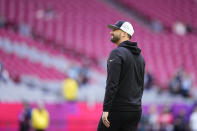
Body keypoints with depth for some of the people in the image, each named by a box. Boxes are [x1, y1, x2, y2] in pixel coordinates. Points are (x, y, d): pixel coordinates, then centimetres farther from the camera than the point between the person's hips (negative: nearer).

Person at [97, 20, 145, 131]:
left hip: (117, 109, -7)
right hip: (136, 110, 7)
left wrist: (106, 110, -20)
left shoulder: (117, 53, -10)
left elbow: (112, 84, -19)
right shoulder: (139, 56, 16)